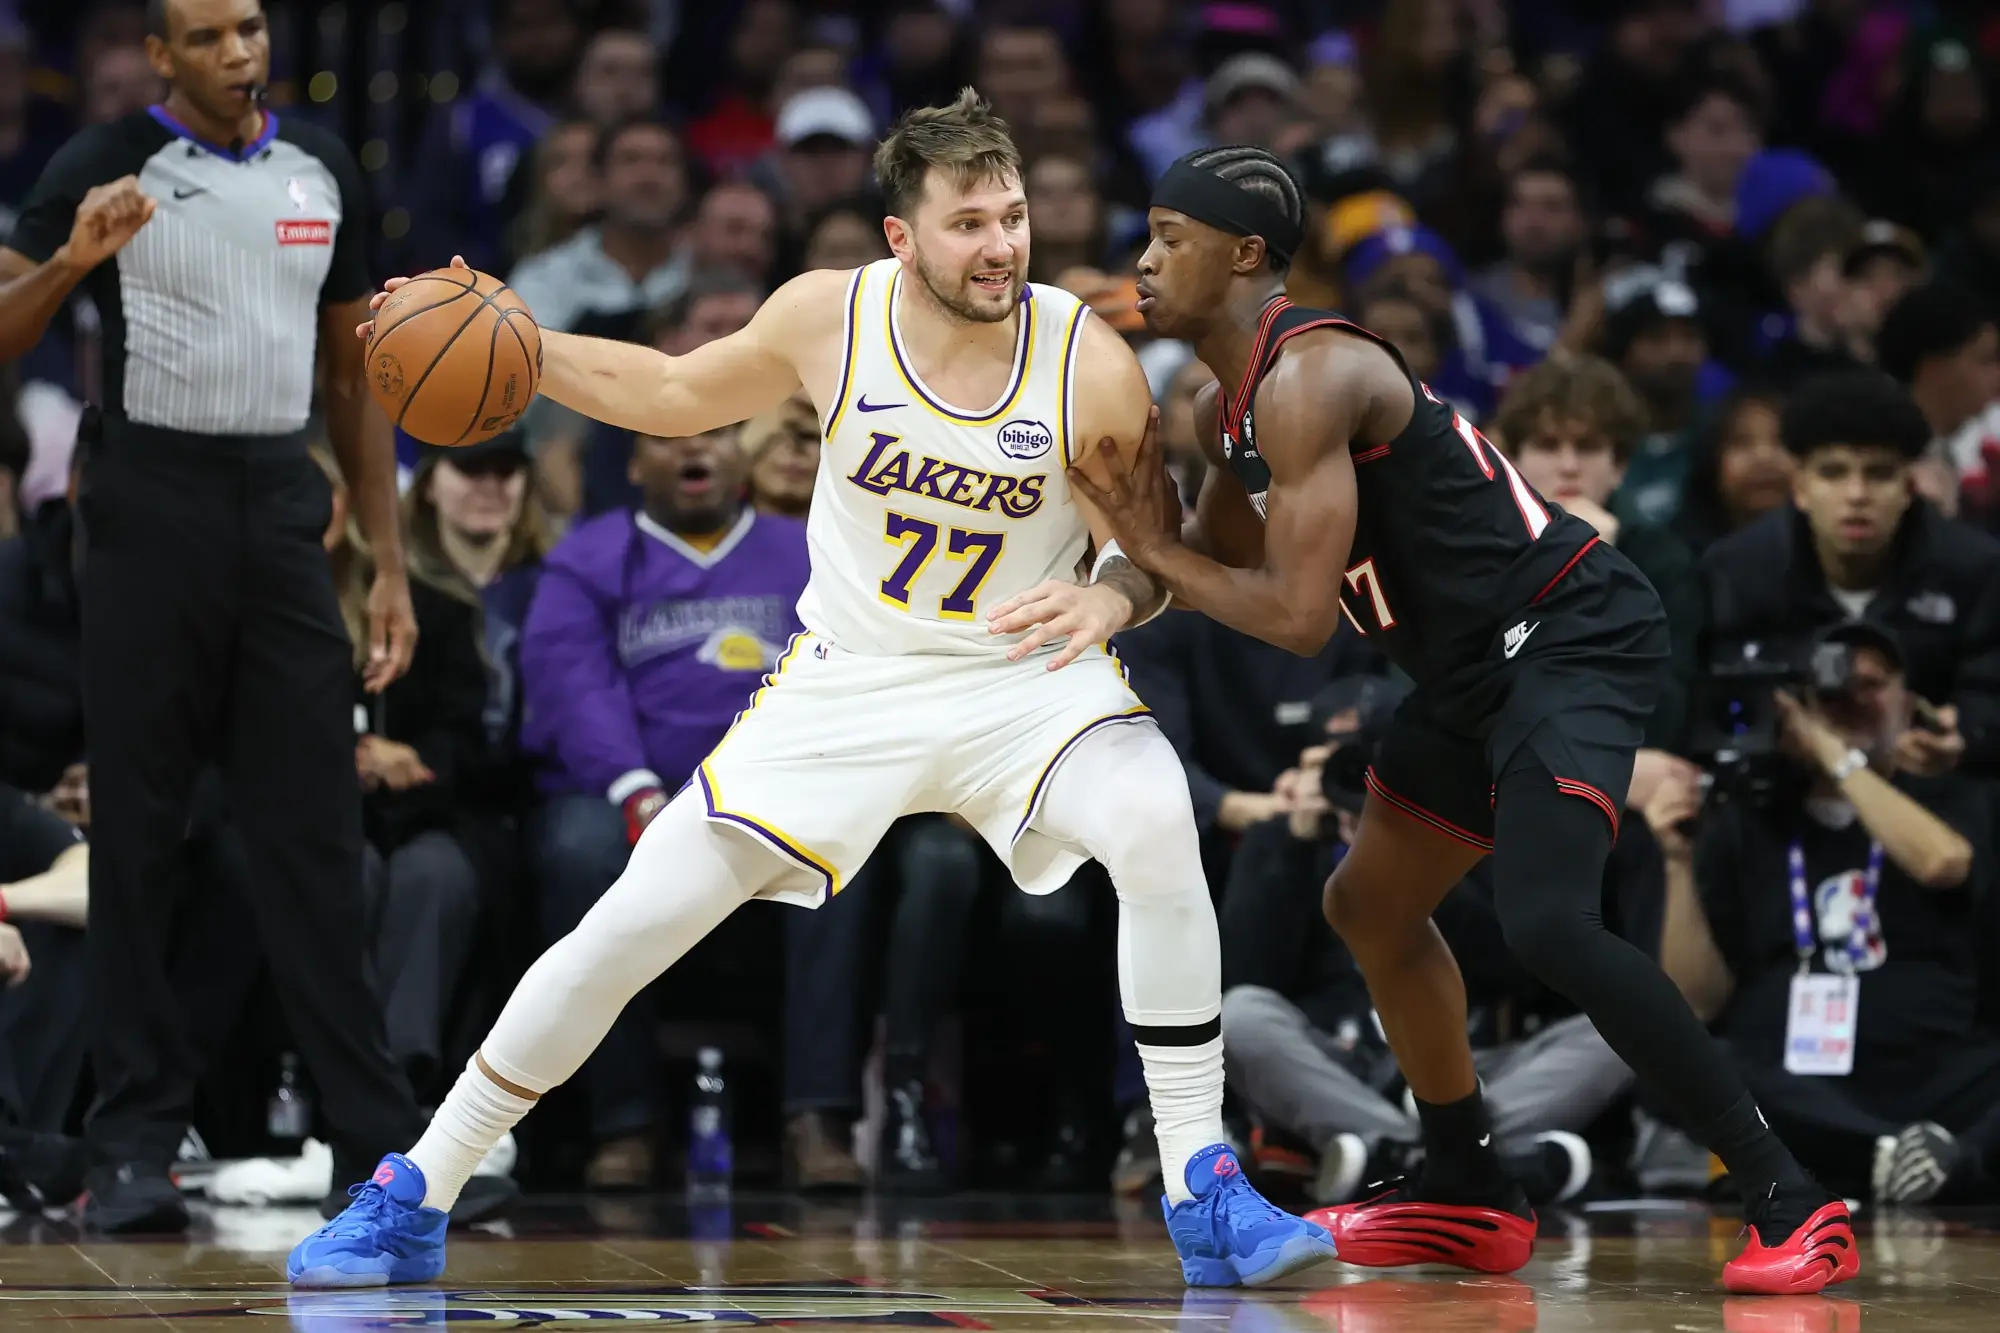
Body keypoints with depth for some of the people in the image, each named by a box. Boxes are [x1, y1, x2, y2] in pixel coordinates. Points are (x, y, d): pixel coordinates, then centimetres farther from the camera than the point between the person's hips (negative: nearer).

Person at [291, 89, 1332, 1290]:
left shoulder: (1090, 366, -18)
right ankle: (412, 1202, 11)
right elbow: (681, 395, 7)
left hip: (1027, 678, -2)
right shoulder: (829, 316, -12)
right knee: (628, 927, -4)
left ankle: (1205, 1192, -20)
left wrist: (1111, 598, -28)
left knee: (1158, 828, -33)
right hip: (849, 683, 2)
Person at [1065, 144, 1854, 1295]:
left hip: (1571, 638, -11)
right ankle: (1470, 1197, 33)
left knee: (1549, 921, -27)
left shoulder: (1306, 379, -19)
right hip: (1482, 668, 11)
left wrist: (1155, 548, -10)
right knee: (1371, 904, 21)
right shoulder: (1232, 400, 14)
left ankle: (1792, 1202, -23)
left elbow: (1299, 617, -23)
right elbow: (1232, 572, 25)